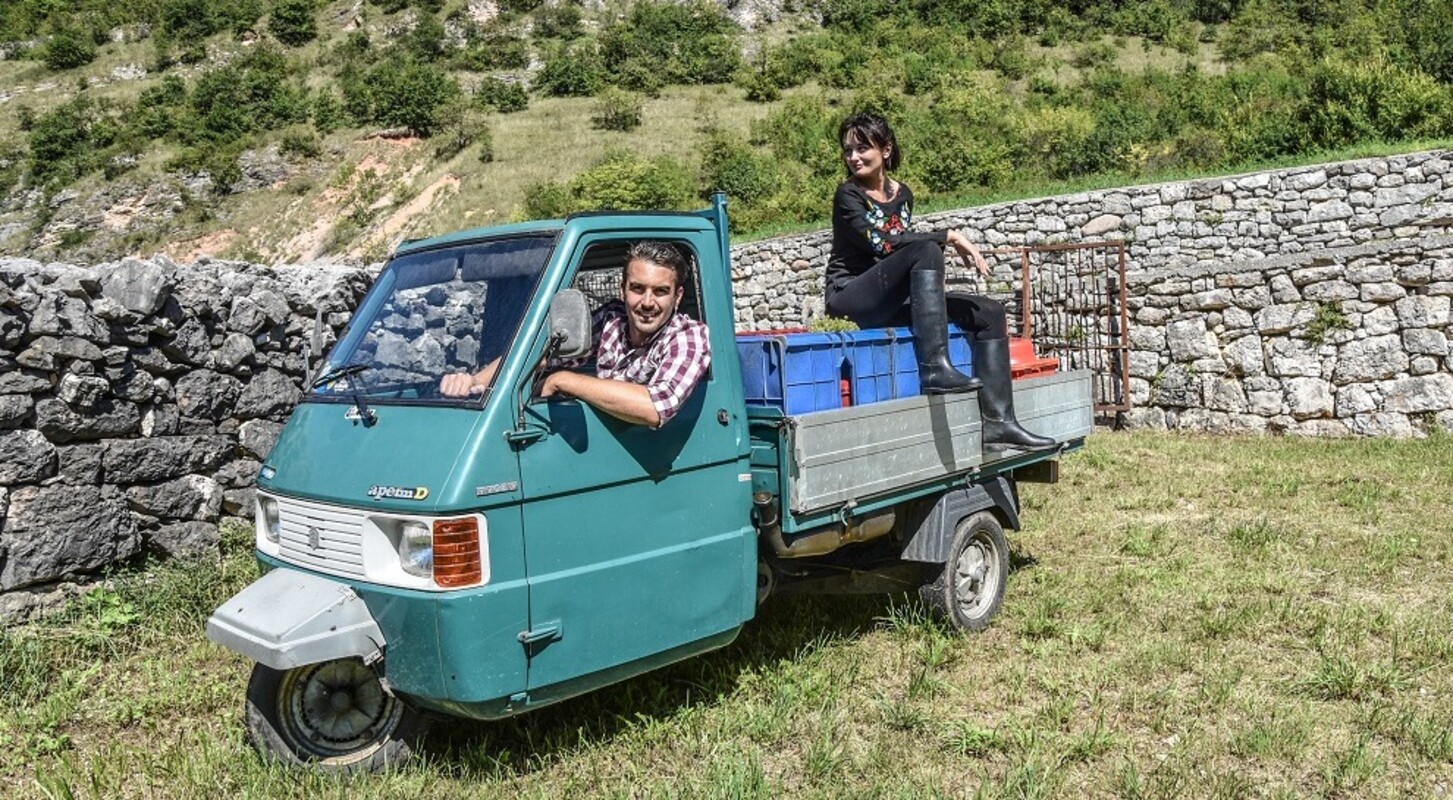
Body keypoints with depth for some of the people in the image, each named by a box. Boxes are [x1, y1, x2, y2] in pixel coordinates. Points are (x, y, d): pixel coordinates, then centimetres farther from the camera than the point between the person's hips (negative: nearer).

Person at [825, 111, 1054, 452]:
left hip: (891, 302, 7)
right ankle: (935, 369, -39)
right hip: (849, 297, -7)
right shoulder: (848, 195, -7)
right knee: (926, 250, -32)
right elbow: (882, 243, -21)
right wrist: (948, 237, -21)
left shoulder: (903, 194, 14)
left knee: (989, 313, -4)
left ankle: (997, 423, -12)